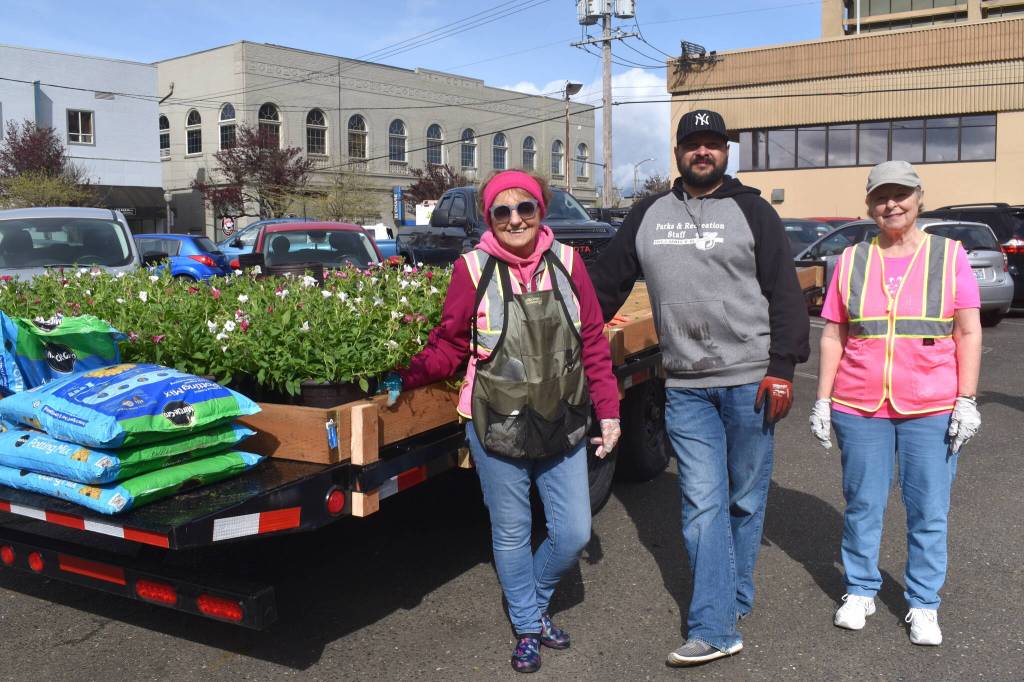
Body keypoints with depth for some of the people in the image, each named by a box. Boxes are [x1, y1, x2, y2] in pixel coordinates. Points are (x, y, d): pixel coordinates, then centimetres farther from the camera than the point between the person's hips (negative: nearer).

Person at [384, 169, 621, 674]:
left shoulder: (566, 262, -2)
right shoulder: (474, 268, -9)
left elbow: (593, 343, 3)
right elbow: (448, 345, -2)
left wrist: (608, 411, 2)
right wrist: (405, 378, -14)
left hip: (562, 428, 2)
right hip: (497, 429, -2)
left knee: (574, 534, 8)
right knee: (511, 534, 12)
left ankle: (536, 599, 39)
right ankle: (528, 627, 35)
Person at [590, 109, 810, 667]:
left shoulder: (751, 211, 3)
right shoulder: (648, 215, 12)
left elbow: (785, 295, -1)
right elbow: (606, 283, 15)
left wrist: (782, 368, -9)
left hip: (749, 381, -2)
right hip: (685, 387, 2)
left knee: (745, 499, 9)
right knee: (703, 504, -1)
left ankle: (731, 601, 27)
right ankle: (716, 630, 2)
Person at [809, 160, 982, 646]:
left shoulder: (949, 255, 3)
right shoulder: (852, 260, 7)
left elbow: (969, 333, 1)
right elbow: (833, 336, 8)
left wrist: (966, 400, -6)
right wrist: (823, 400, 3)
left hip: (932, 407, -1)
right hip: (859, 407, 1)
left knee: (928, 511, 6)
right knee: (862, 505, 10)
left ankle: (923, 604, 21)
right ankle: (860, 590, 27)